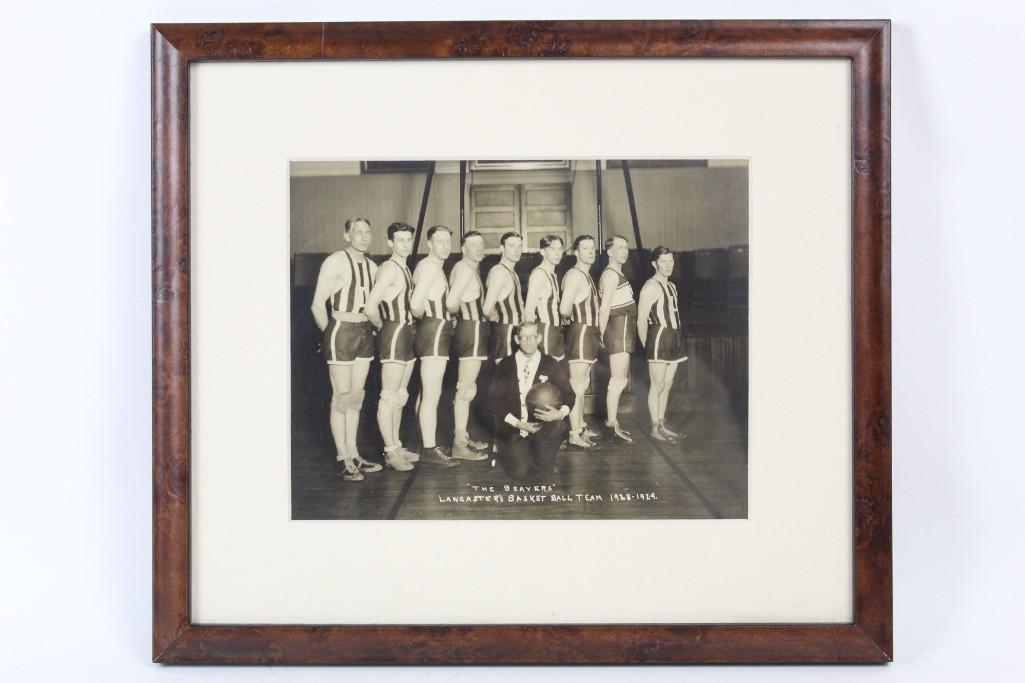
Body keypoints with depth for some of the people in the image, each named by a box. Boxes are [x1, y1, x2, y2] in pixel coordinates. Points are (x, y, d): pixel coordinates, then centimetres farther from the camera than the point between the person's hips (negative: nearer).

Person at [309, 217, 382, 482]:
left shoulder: (371, 266, 12)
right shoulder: (335, 262, -8)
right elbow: (317, 305, -10)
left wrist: (374, 327, 10)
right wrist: (330, 334, -4)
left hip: (365, 332, 7)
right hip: (342, 331, -7)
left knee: (356, 397, 11)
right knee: (341, 398, -4)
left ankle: (353, 455, 17)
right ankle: (344, 460, -1)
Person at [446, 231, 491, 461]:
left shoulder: (471, 269, 16)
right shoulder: (465, 269, -14)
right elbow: (451, 303, -23)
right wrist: (463, 311, -4)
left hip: (473, 328, 11)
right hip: (472, 328, -11)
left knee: (465, 387, 17)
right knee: (466, 389, -10)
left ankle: (462, 436, 26)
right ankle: (459, 444, -10)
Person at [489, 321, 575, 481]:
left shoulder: (552, 365, 4)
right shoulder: (505, 366, 2)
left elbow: (568, 395, 2)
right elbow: (495, 400, -1)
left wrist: (560, 413, -21)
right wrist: (517, 423, -13)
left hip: (544, 428, 1)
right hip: (514, 427, 0)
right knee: (520, 471, -21)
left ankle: (545, 461, -3)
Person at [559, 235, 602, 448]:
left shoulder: (586, 276, 16)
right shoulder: (575, 275, -16)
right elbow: (564, 309, -24)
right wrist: (575, 318, -5)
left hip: (588, 333, 10)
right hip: (580, 333, -10)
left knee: (583, 384, 18)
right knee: (577, 386, -9)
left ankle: (580, 427, 28)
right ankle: (575, 434, -8)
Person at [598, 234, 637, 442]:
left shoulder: (618, 274, 19)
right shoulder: (611, 274, -13)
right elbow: (604, 307, -17)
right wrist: (602, 334, -16)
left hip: (624, 330, 10)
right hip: (618, 329, -10)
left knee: (619, 379, 13)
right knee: (618, 380, -9)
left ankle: (612, 421, 19)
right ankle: (612, 423, -7)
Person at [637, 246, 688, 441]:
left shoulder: (671, 286, 17)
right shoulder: (651, 287, -11)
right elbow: (641, 319, -13)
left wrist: (678, 340, 12)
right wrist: (646, 345, -8)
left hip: (673, 339, 8)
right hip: (659, 337, -8)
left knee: (667, 385, 11)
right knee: (658, 385, -4)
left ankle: (661, 425, 17)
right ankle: (655, 428, 1)